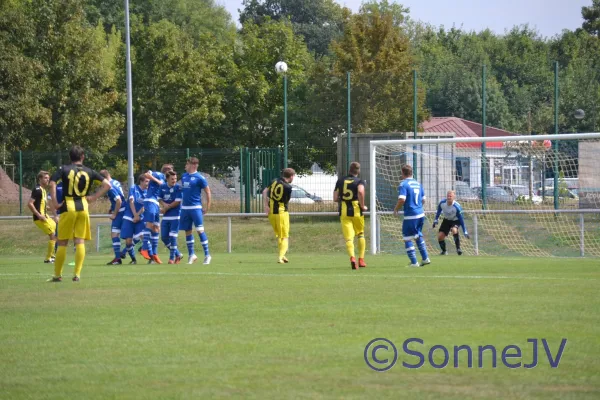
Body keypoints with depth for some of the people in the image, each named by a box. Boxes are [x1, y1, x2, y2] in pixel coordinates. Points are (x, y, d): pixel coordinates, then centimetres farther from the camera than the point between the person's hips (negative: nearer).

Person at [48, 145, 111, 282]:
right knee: (80, 242, 4)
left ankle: (57, 275, 9)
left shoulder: (64, 169, -1)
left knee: (62, 243, 6)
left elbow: (52, 183, -16)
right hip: (83, 208, 2)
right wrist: (94, 197, 5)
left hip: (68, 208, -2)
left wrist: (55, 203, -10)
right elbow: (107, 184, 4)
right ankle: (77, 274, -3)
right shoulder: (89, 172, 7)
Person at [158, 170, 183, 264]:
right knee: (164, 237, 7)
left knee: (172, 237, -8)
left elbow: (177, 202, -14)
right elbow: (159, 199, 13)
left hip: (175, 216, -6)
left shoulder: (177, 188, -10)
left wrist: (167, 207, -5)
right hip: (165, 217, 6)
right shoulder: (163, 187, 6)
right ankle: (177, 254, 22)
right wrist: (164, 204, -8)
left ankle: (172, 257, 4)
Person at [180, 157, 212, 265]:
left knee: (200, 230, -9)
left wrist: (208, 207, -7)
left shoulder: (199, 178, -8)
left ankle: (207, 255, -4)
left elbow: (207, 191, -5)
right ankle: (191, 255, 20)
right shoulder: (184, 176, 11)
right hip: (185, 208, 7)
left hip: (195, 207, -7)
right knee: (187, 231, 10)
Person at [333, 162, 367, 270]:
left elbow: (335, 198, 10)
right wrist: (362, 206, -11)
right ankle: (361, 259, 17)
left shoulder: (340, 181, 10)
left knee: (348, 237, -4)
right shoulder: (360, 182, -1)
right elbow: (361, 192, -23)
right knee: (361, 234, 19)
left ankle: (352, 257, -28)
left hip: (344, 212, 2)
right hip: (356, 211, -2)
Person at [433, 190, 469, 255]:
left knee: (454, 230, -36)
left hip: (455, 221, -4)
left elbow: (461, 219, -24)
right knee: (440, 236, -4)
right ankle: (444, 251, 22)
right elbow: (439, 211, 3)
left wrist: (465, 232, -23)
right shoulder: (442, 203, -21)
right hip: (446, 220, 4)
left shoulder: (457, 207, -31)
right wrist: (436, 220, 7)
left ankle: (458, 248, -24)